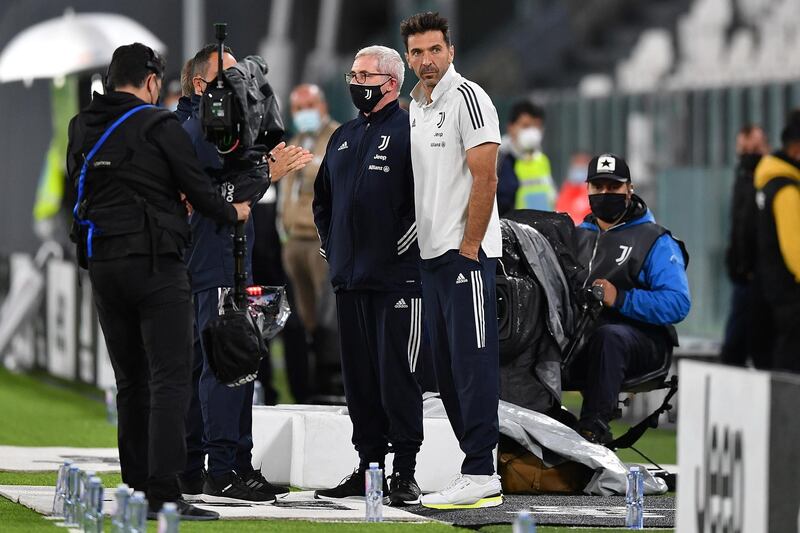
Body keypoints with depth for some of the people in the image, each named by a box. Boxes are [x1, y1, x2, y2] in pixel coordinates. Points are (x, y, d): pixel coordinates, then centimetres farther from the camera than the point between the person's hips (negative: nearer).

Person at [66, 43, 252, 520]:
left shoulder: (82, 129, 9)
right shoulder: (159, 127, -9)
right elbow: (196, 187, -5)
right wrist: (232, 212, 16)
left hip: (103, 264, 6)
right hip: (156, 264, -6)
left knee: (131, 381, 14)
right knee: (170, 378, -7)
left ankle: (137, 487, 14)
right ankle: (163, 493, -15)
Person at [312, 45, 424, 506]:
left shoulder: (409, 132, -6)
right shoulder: (343, 138, 18)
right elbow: (323, 198, 29)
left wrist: (406, 241, -15)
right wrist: (329, 246, 19)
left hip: (397, 278, -8)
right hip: (349, 277, 8)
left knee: (397, 376, -7)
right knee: (359, 377, 9)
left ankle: (405, 471, -3)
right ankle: (368, 467, 15)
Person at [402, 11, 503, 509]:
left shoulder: (467, 97, -10)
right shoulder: (417, 106, 17)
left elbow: (484, 179, -15)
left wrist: (468, 248, -17)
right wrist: (421, 241, 14)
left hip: (466, 253, -9)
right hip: (431, 253, 9)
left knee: (473, 361, -9)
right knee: (448, 368, 10)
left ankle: (481, 474, -9)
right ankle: (478, 468, 14)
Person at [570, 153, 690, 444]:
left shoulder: (655, 240, 7)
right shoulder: (578, 235, 26)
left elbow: (677, 303, -6)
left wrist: (621, 299, -18)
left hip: (639, 336, -4)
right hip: (577, 336, 4)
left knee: (608, 336, -41)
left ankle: (594, 427, -48)